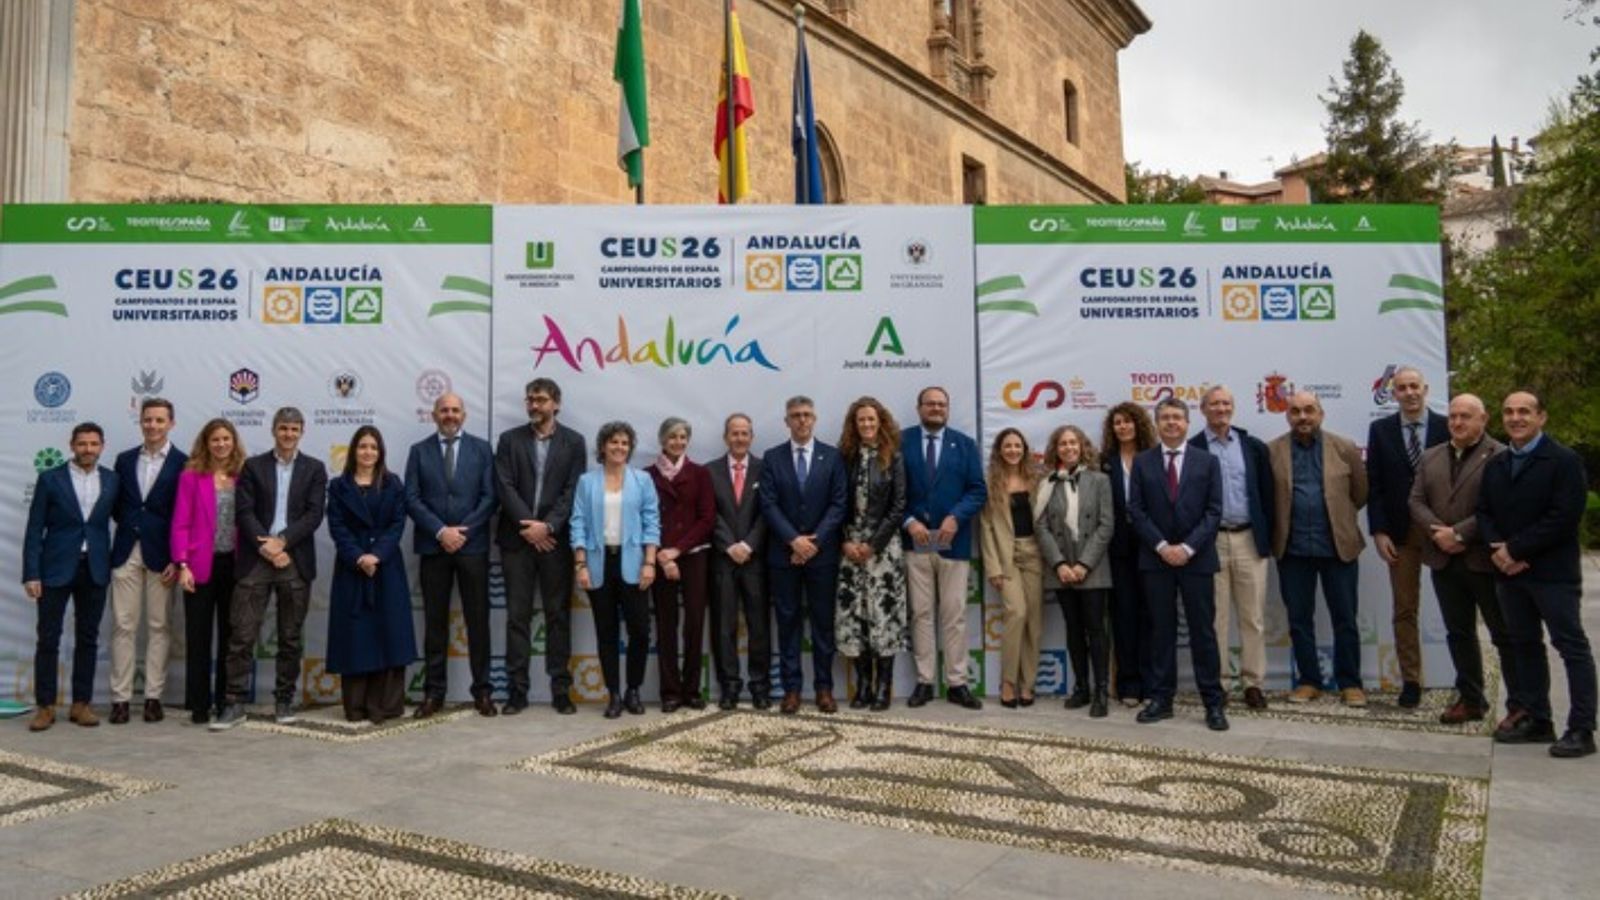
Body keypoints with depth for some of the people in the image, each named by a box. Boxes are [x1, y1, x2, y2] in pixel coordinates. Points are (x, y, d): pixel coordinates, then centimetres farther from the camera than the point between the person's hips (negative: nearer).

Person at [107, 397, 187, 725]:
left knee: (158, 627, 3)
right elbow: (115, 504, 17)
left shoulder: (183, 463, -2)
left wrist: (177, 559, -9)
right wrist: (130, 525, 3)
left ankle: (154, 697, 9)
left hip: (161, 556, -3)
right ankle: (120, 698, 8)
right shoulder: (125, 459, 10)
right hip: (126, 553, 3)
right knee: (122, 626, 3)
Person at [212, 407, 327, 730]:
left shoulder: (314, 469, 8)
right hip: (255, 560, 0)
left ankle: (284, 700, 16)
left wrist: (282, 540, -12)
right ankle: (235, 703, 4)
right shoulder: (253, 466, 8)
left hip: (295, 562, 1)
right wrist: (265, 546, -12)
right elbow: (244, 512, -1)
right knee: (242, 635, -2)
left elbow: (314, 514, -1)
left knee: (291, 637, 6)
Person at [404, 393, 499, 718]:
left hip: (473, 545, 0)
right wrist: (440, 531, -12)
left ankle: (482, 691, 10)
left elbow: (489, 496, 0)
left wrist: (463, 531, -10)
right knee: (435, 621, 6)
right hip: (433, 546, 1)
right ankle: (434, 691, 13)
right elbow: (411, 499, 0)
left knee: (478, 619, 3)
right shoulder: (419, 451, 7)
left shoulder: (481, 448, 6)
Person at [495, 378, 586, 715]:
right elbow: (505, 488, -2)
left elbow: (573, 491, -3)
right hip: (517, 539, 1)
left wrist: (547, 526, -14)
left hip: (556, 539, 0)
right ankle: (517, 690, 8)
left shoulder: (573, 441, 5)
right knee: (517, 615, 3)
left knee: (558, 615, 4)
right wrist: (529, 527, -12)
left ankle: (561, 690, 10)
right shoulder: (510, 439, 7)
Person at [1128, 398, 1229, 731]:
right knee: (1161, 630, 6)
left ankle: (1213, 703, 8)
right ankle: (1161, 699, 12)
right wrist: (1162, 546, -10)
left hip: (1197, 557, -1)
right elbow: (1136, 511, 1)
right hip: (1156, 558, 1)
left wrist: (1188, 547, -12)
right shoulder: (1142, 462, 6)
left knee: (1203, 630, 2)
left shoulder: (1207, 461, 5)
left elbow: (1214, 511, -1)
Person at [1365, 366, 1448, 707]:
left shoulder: (1447, 428, -1)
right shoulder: (1380, 430, 4)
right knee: (1404, 610, 6)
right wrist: (1379, 532, -5)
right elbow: (1374, 485, 2)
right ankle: (1410, 681, 14)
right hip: (1400, 532, 1)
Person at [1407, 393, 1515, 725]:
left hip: (1485, 559, -6)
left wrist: (1459, 533, -18)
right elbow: (1416, 501, 7)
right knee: (1458, 633, 13)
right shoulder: (1431, 457, 13)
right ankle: (1470, 699, 23)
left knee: (1506, 635, 4)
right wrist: (1437, 531, -10)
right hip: (1444, 559, 6)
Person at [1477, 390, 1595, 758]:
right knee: (1525, 645, 13)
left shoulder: (1564, 461, -7)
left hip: (1553, 571, -7)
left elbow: (1565, 517, -16)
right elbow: (1484, 512, 10)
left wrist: (1515, 550, -16)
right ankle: (1535, 720, 22)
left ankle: (1581, 730, 3)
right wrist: (1497, 549, -9)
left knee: (1572, 646, -2)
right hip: (1509, 572, 7)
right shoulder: (1495, 466, 14)